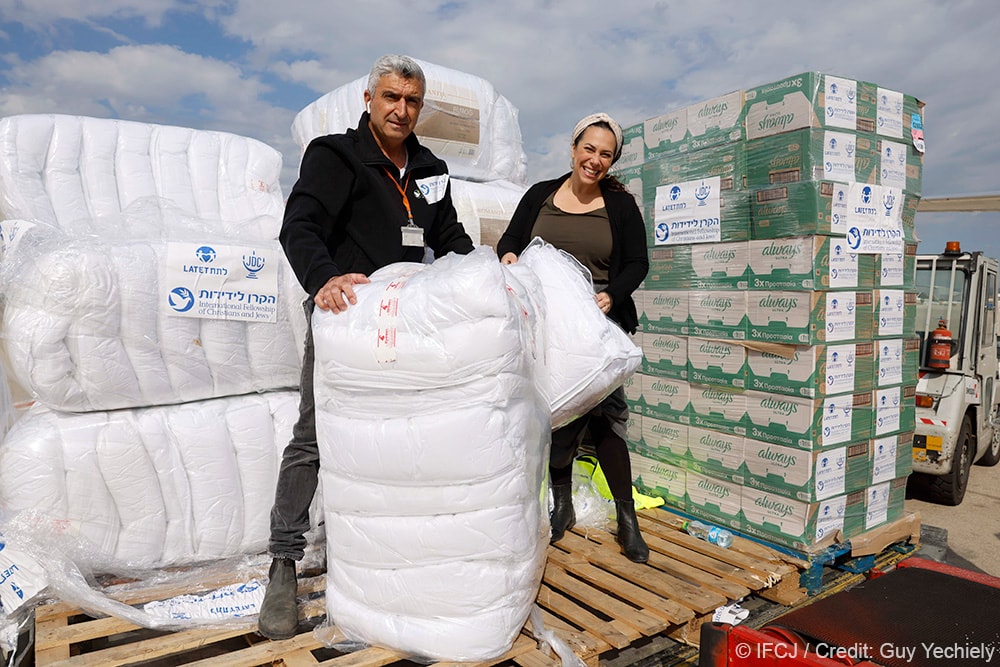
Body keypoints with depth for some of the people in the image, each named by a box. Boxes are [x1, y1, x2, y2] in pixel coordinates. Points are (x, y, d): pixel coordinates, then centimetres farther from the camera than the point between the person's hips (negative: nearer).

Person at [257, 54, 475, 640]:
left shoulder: (431, 170, 15)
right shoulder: (335, 154, -4)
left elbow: (450, 238, 17)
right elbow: (300, 226, -18)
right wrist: (324, 278, -38)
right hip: (342, 315, -5)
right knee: (314, 440, -4)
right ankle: (285, 565, 8)